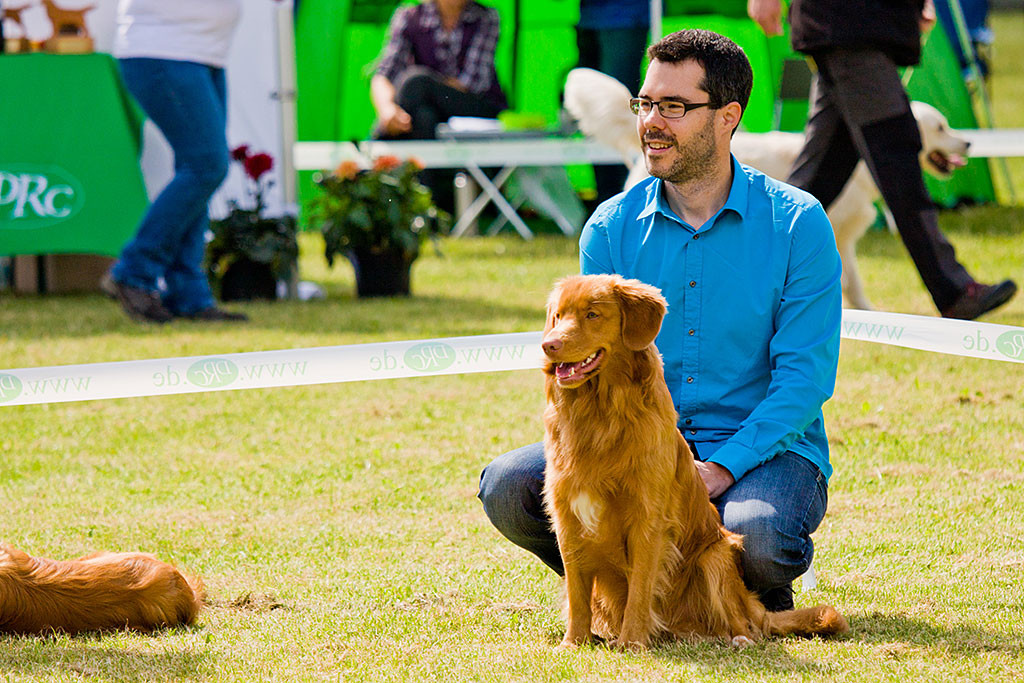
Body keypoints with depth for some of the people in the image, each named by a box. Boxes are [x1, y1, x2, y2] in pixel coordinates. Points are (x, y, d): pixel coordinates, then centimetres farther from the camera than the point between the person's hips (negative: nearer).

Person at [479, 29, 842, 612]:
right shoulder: (613, 227, 3)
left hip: (764, 449, -3)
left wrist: (722, 467, -22)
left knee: (755, 539, -36)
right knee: (509, 486, -21)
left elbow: (806, 373, -9)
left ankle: (765, 589, 3)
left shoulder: (797, 224, -5)